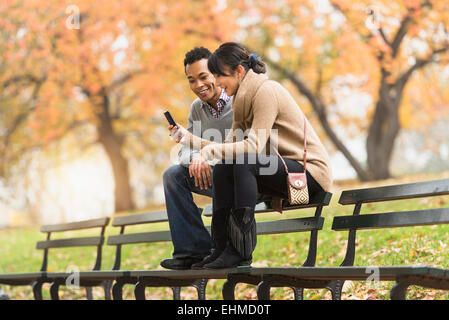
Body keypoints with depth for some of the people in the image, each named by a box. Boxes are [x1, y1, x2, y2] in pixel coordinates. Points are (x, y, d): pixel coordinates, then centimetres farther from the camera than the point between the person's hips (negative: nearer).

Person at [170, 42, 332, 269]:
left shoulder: (266, 91, -17)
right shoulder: (243, 98, 12)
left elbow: (254, 146, -25)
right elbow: (231, 144, 8)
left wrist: (210, 151, -26)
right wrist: (189, 139, 3)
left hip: (310, 171, -9)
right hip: (282, 170, 9)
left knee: (243, 162, -29)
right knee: (222, 169, -7)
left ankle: (242, 249, -26)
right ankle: (224, 246, -9)